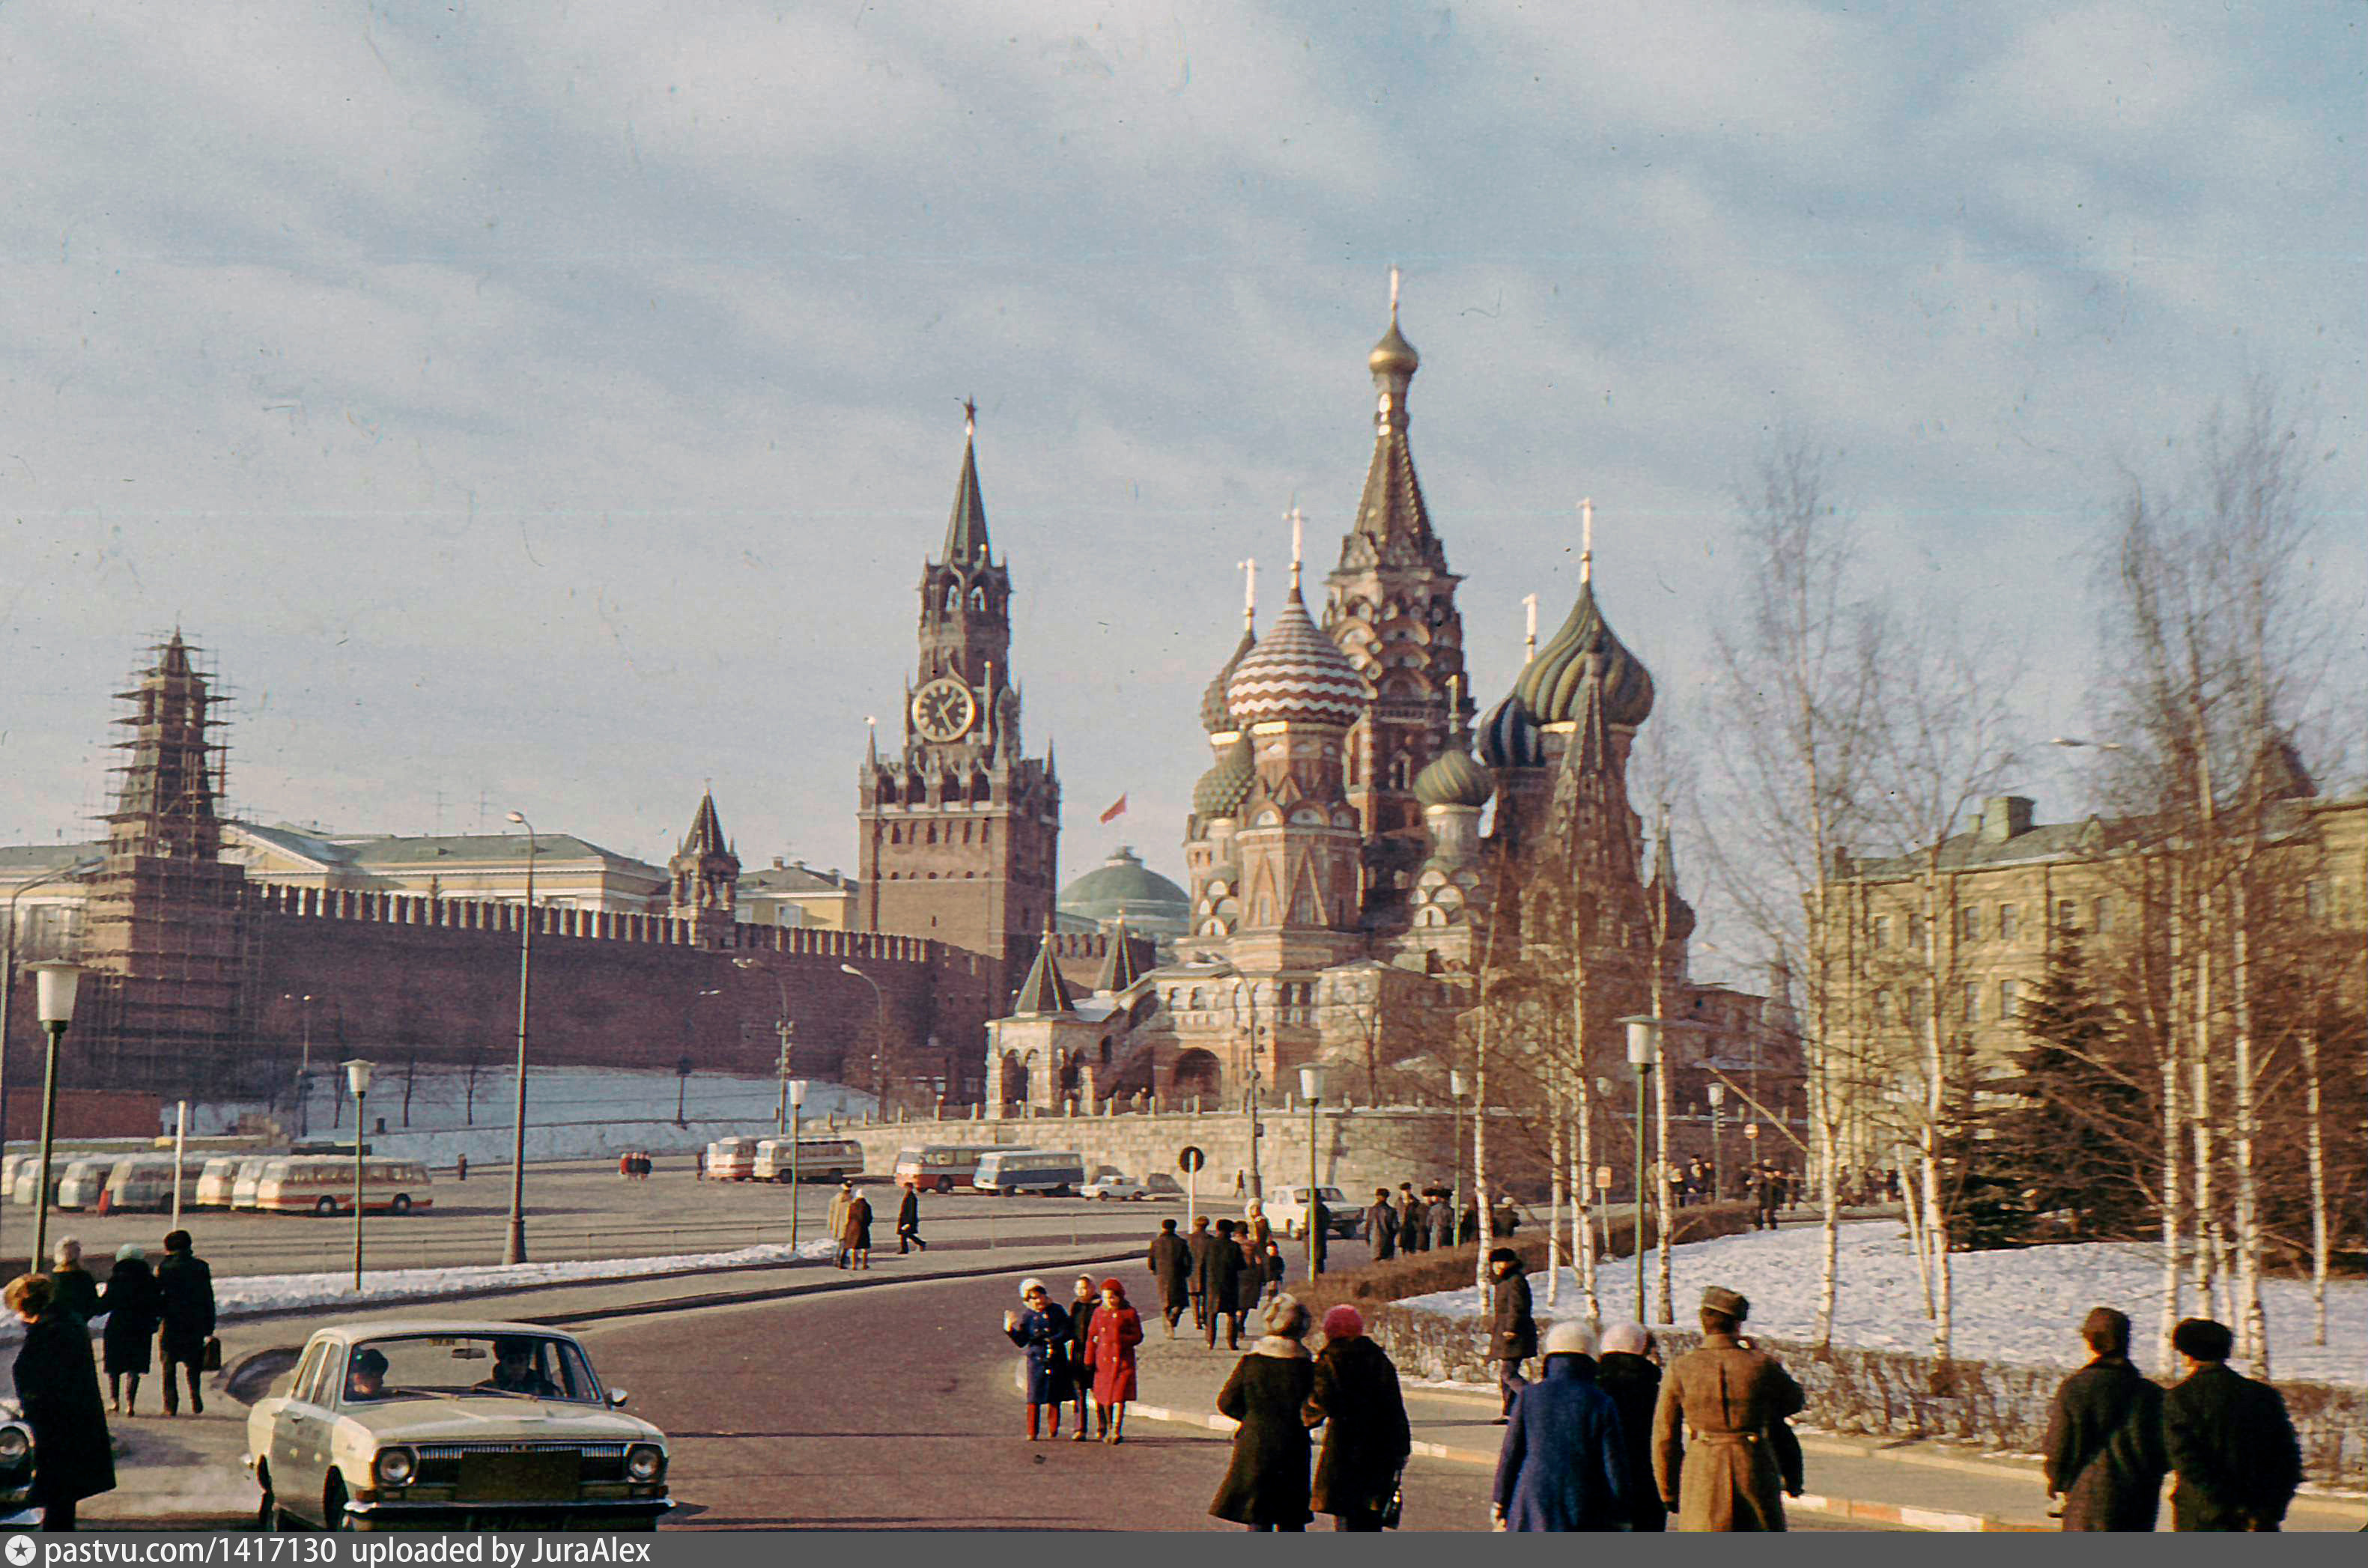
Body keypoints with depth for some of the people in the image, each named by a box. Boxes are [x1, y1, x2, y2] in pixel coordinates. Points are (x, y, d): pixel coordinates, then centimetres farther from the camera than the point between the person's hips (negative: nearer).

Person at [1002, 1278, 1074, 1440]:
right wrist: (1010, 1330, -14)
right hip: (1036, 1359, 0)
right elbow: (1021, 1341, 1)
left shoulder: (1056, 1311, 1)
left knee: (1055, 1398, 4)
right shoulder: (1027, 1316, 4)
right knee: (1034, 1398, -3)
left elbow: (1066, 1333, -4)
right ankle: (1032, 1433, 3)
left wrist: (1051, 1340, -18)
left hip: (1057, 1359, 0)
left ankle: (1054, 1432, 13)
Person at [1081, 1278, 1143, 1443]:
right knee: (1104, 1397, 9)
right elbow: (1092, 1337, 11)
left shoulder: (1129, 1313, -3)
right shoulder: (1099, 1312, 8)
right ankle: (1108, 1429, 26)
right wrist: (1089, 1360, 6)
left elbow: (1138, 1337, -1)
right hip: (1103, 1360, 4)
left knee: (1119, 1396, -10)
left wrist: (1121, 1339, -19)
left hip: (1122, 1360, -4)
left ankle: (1117, 1431, -10)